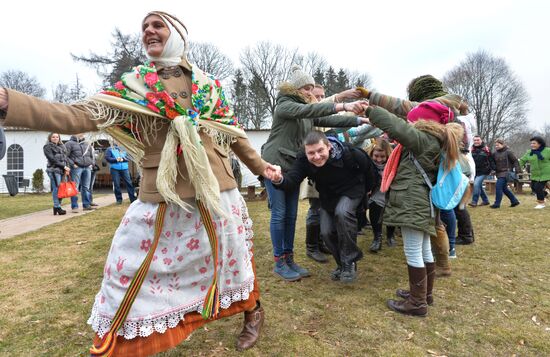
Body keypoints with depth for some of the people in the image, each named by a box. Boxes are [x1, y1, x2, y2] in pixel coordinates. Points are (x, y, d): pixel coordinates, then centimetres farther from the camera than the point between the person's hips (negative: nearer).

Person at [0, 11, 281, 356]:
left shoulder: (209, 85, 5)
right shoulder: (134, 86, 3)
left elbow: (234, 133, 14)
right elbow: (79, 116, -11)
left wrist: (260, 166, 21)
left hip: (215, 191, 0)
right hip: (162, 198, 1)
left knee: (229, 257, 14)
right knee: (133, 271, 7)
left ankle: (253, 311, 43)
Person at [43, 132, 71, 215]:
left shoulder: (61, 147, 23)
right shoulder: (48, 147, 4)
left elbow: (66, 157, 14)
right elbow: (52, 159, -8)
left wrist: (67, 168, -1)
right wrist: (64, 166, -12)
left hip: (63, 170, 6)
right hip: (54, 170, -6)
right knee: (56, 188, -11)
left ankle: (56, 207, 12)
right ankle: (57, 207, -9)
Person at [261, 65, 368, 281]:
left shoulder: (307, 112, 14)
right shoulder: (284, 105, -10)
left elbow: (328, 121, 7)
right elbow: (308, 110, -27)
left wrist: (359, 120, -1)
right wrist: (342, 106, -35)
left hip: (293, 167, 7)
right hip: (275, 164, -7)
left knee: (291, 215, 8)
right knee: (279, 214, -4)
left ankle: (289, 259, 18)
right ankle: (279, 263, 6)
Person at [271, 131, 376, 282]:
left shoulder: (349, 153, -32)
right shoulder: (303, 160, -26)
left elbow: (367, 167, -12)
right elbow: (292, 180, -36)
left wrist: (367, 189, 4)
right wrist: (279, 180, -60)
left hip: (351, 189, -3)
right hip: (328, 195, 4)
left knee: (342, 212, -33)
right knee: (326, 232, -5)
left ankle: (350, 261, -14)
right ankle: (342, 263, 23)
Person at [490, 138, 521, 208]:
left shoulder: (508, 152, -5)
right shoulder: (495, 153, 10)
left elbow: (515, 161, -4)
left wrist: (517, 170, -9)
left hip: (506, 172, -7)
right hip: (499, 173, 7)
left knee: (499, 186, -14)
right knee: (504, 188, 12)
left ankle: (497, 203, -9)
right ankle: (514, 201, 27)